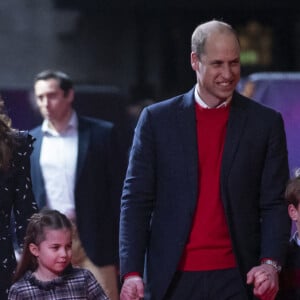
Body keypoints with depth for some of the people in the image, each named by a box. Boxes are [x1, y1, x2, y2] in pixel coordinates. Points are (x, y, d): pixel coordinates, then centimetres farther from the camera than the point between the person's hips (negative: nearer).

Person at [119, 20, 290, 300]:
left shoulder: (265, 122, 5)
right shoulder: (157, 119, 5)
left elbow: (274, 203, 3)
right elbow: (136, 200, 3)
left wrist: (270, 263, -13)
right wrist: (131, 272, -7)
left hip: (236, 278, 0)